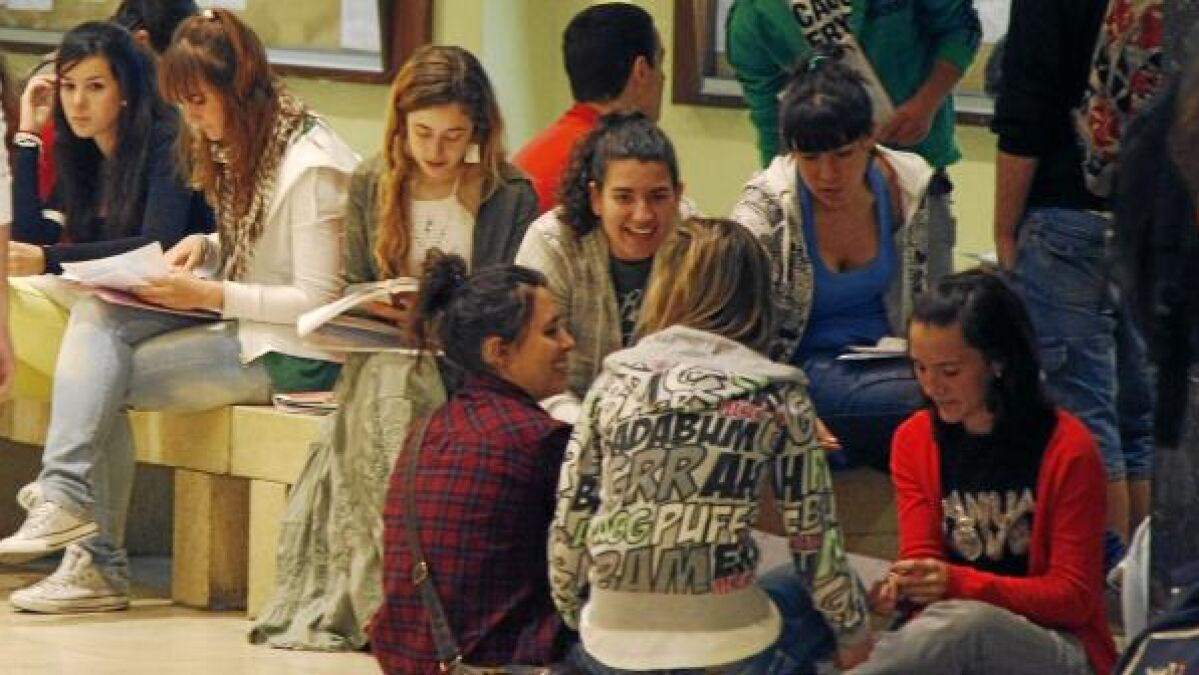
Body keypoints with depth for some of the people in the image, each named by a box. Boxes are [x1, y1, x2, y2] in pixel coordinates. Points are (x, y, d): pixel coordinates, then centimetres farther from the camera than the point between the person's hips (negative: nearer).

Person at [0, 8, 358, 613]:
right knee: (96, 320, -11)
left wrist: (209, 295, -20)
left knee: (104, 380, -14)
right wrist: (207, 247, 1)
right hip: (239, 324, 9)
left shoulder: (310, 167, -19)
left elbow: (318, 303, -20)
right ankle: (68, 497, -22)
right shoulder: (240, 147, 10)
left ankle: (97, 563, -9)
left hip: (294, 354, -9)